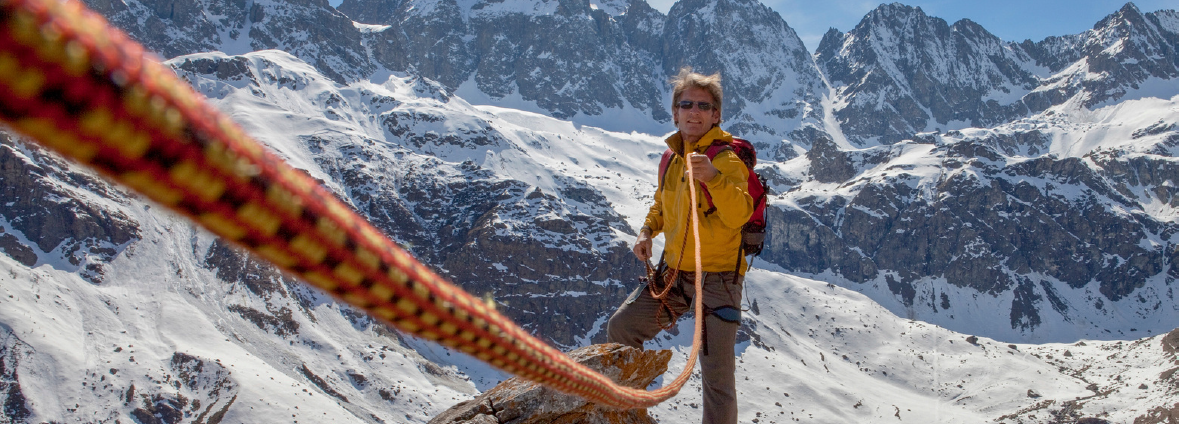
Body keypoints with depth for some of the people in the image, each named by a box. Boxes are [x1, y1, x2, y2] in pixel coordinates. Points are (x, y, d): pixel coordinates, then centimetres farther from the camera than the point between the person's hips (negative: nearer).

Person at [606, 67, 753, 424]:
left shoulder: (727, 157, -12)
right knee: (620, 328, 5)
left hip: (717, 277, -6)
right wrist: (648, 230, 8)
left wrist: (713, 176, -42)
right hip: (674, 271, 7)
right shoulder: (673, 156, 8)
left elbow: (739, 215, -27)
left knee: (717, 374, -3)